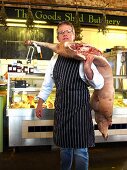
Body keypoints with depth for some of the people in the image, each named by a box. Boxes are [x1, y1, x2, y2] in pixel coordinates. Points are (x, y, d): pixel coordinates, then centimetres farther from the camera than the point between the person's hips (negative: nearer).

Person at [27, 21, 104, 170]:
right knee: (64, 146, 19)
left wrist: (87, 69, -32)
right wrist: (40, 104, 15)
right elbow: (48, 82, 17)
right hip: (61, 108, 5)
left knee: (80, 150, 2)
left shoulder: (83, 57, -9)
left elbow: (99, 85, -14)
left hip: (79, 108, -5)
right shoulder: (55, 59, 7)